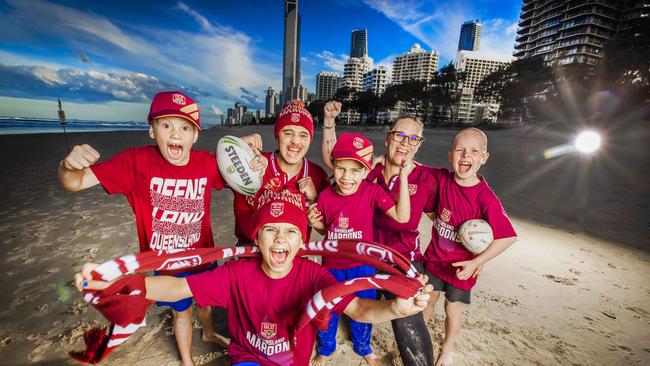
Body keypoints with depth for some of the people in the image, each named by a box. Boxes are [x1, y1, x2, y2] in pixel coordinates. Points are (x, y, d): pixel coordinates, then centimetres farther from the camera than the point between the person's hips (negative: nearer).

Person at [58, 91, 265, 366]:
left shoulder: (207, 162, -15)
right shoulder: (137, 161, -21)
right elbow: (75, 183, -18)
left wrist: (253, 170, -25)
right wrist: (69, 166, -41)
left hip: (203, 253, 3)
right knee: (181, 311, 21)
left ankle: (209, 332, 63)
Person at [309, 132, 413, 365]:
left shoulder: (372, 192, -19)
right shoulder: (325, 196, -13)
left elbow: (402, 216, -28)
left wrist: (403, 178, -32)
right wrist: (315, 223, -19)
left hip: (362, 266, -1)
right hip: (332, 265, 2)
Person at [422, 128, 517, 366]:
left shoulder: (486, 199, -26)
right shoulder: (442, 178, -15)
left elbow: (508, 237, -21)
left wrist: (475, 263, -19)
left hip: (462, 266, -2)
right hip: (434, 257, 3)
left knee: (453, 310, 18)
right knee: (428, 299, 21)